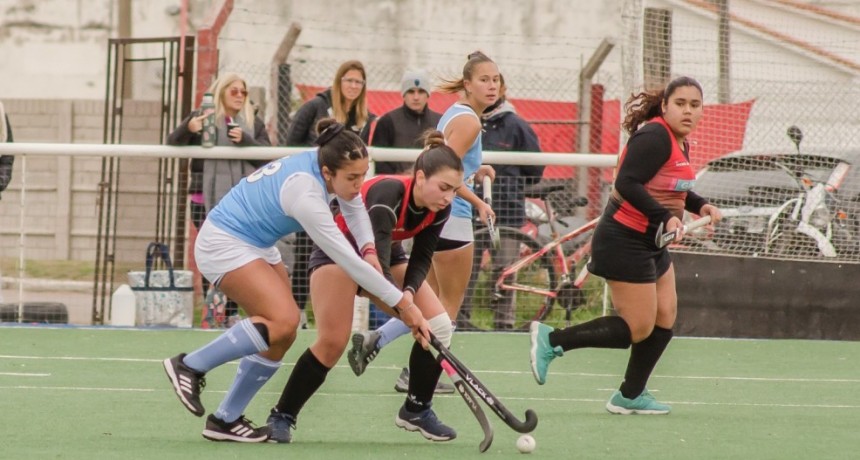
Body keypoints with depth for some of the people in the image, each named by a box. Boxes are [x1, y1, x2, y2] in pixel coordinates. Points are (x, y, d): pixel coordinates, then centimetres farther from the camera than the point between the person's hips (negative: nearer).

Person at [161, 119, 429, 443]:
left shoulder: (327, 163, -8)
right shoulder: (305, 194, -33)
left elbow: (354, 208, 14)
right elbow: (348, 261, -33)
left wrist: (369, 248, -5)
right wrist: (403, 303, -30)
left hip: (256, 244, 10)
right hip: (224, 244, -9)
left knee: (281, 336, 3)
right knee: (284, 320, -24)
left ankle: (225, 420, 12)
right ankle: (190, 366, -10)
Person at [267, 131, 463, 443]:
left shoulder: (439, 209, -17)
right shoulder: (388, 193, -38)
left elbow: (422, 257, -8)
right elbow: (376, 260, -44)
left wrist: (410, 291, -28)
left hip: (387, 253, 6)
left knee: (439, 326, -10)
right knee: (333, 342, -18)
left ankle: (416, 410, 6)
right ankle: (282, 417, -3)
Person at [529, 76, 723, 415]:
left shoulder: (680, 142, 11)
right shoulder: (655, 137, -20)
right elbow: (628, 184, -29)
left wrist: (699, 205, 10)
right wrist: (666, 217, -35)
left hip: (652, 244, 10)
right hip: (625, 241, -10)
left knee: (665, 319, 10)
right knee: (638, 329, -8)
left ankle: (631, 396, 22)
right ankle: (552, 341, 1)